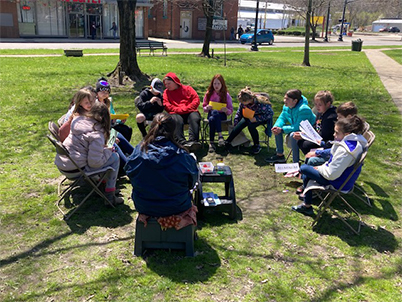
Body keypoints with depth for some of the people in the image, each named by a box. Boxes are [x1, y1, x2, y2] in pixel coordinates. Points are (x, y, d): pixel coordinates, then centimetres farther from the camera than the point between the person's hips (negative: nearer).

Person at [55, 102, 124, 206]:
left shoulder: (78, 120, 4)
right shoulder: (96, 134, -19)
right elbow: (95, 162, -22)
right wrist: (108, 150, -5)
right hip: (75, 170, -8)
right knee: (115, 157, 1)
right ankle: (110, 196, 5)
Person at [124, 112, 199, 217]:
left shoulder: (140, 150, -17)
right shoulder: (181, 155, -22)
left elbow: (129, 173, 1)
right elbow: (192, 181, -6)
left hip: (143, 208, 3)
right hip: (176, 208, -2)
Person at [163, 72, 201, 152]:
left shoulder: (187, 88, 19)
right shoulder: (166, 92, 21)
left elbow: (196, 100, 7)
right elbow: (166, 105, 5)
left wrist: (186, 108, -8)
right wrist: (178, 110, -11)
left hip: (190, 112, 1)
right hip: (176, 113, 0)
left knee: (195, 118, -33)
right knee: (176, 121, -36)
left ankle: (192, 141, -49)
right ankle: (182, 142, -50)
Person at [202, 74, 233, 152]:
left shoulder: (226, 95, 4)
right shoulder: (209, 94, 9)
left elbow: (231, 110, 5)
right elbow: (204, 107, 14)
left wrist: (226, 110, -18)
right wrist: (207, 108, -10)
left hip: (222, 115, -2)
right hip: (211, 113, 2)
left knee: (212, 119, -37)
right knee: (215, 112, -37)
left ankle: (211, 142, -34)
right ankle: (220, 136, -39)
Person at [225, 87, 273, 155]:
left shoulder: (260, 103, -33)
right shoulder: (243, 102, -16)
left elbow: (270, 114, -26)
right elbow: (239, 113, 1)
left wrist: (256, 119, -32)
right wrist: (235, 125, -5)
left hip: (262, 117, -5)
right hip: (250, 116, 6)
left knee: (251, 126, -32)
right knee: (240, 125, -20)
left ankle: (257, 145, -12)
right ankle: (227, 142, -15)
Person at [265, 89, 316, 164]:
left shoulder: (303, 110, -32)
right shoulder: (287, 106, -5)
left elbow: (298, 127, -33)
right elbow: (282, 118, 6)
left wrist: (282, 129, -32)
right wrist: (276, 126, -17)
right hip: (295, 127, 9)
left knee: (293, 135, -37)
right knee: (276, 129, 1)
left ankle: (296, 162, -27)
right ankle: (280, 155, 12)